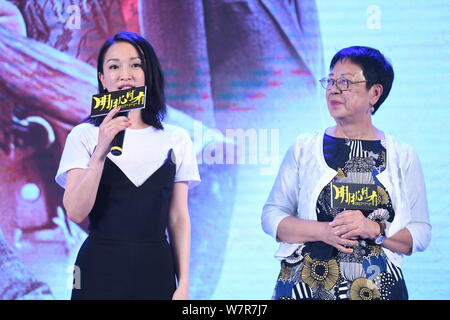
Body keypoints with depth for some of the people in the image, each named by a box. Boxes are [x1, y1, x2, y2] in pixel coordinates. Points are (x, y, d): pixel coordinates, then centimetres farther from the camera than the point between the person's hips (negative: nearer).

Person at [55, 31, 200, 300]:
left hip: (155, 271, 2)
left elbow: (179, 218, 5)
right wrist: (101, 152, -21)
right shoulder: (84, 135, 0)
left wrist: (184, 284, 0)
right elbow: (76, 213, -11)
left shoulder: (176, 139, 5)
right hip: (100, 270, -1)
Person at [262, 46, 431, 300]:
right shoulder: (304, 148, 2)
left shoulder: (403, 157, 1)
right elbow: (271, 216, -1)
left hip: (378, 289, 0)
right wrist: (323, 231, -16)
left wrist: (374, 229, -18)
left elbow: (421, 235, 0)